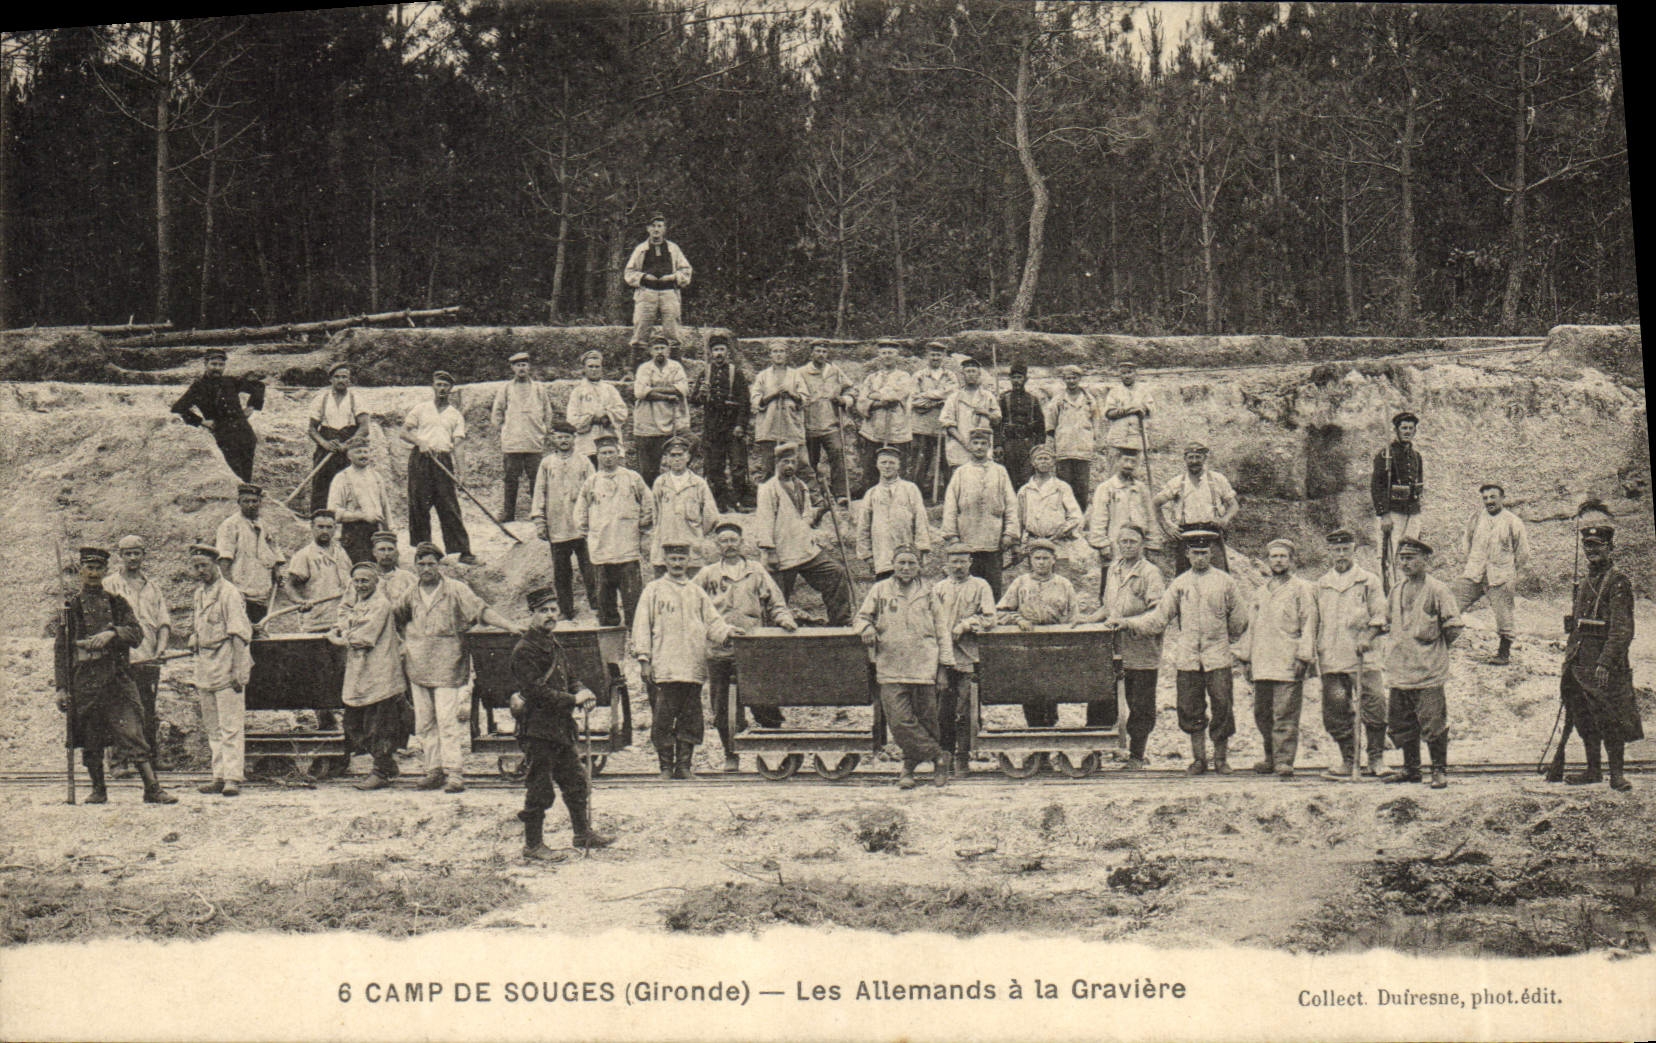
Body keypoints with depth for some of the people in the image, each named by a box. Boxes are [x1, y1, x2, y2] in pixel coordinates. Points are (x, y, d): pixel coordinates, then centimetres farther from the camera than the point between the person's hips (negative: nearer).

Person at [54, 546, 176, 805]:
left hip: (117, 677, 0)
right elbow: (60, 649, 6)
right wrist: (61, 687, -1)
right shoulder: (71, 606, 7)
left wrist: (112, 633, -17)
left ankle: (152, 788, -11)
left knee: (132, 731, -8)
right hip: (83, 679, 0)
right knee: (90, 739, 5)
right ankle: (98, 790, 18)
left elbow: (136, 633, 3)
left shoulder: (117, 603, 12)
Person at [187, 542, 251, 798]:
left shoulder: (228, 593, -9)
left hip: (227, 668, -8)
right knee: (212, 728, 10)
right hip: (204, 668, 8)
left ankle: (233, 778, -7)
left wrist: (238, 670, -20)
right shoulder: (199, 594, 15)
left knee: (231, 726, -8)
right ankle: (219, 777, 15)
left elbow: (239, 635, -14)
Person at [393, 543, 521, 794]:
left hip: (447, 667, -5)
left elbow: (481, 611, -9)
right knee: (424, 723, 8)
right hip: (418, 667, 5)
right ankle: (434, 771, 15)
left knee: (448, 721, -11)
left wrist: (510, 626, -18)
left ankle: (453, 773, -10)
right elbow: (393, 616, 27)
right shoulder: (410, 595, 11)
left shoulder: (455, 590, -2)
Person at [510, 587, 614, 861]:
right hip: (537, 729, -9)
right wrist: (574, 700, -19)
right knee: (540, 790, -3)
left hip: (560, 728, 9)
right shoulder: (524, 650, -14)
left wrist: (583, 693, -2)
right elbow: (536, 691, -22)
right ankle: (533, 845, 6)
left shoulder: (554, 646, 16)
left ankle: (583, 833, 29)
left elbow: (570, 678, 21)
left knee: (577, 782, 16)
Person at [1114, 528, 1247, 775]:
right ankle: (1198, 758, 14)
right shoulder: (1179, 584, 7)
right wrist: (1126, 623, 0)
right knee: (1191, 709, 3)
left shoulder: (1225, 581, 4)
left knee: (1221, 706, -3)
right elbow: (1159, 618, 7)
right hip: (1188, 657, 1)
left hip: (1218, 656, -1)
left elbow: (1239, 618, 13)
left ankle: (1221, 758, 9)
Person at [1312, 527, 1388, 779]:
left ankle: (1376, 759, -2)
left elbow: (1380, 616, 5)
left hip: (1362, 656, -3)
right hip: (1330, 658, 3)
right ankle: (1348, 760, 11)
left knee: (1374, 703, -12)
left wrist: (1368, 637, -11)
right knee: (1335, 711, 1)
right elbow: (1315, 621, 21)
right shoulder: (1322, 584, 17)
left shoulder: (1368, 580, 8)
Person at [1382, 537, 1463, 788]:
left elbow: (1453, 626, -8)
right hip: (1399, 670, 7)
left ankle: (1440, 770, 6)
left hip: (1428, 672, -7)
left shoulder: (1437, 589, -8)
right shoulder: (1396, 589, 11)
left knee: (1433, 723, -4)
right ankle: (1410, 768, 22)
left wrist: (1434, 647, 1)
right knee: (1401, 722, 11)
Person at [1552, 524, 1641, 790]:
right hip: (1580, 662, 8)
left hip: (1606, 661, -8)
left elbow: (1622, 629, -16)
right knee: (1585, 719, 11)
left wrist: (1606, 662, -23)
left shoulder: (1618, 581, -9)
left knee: (1610, 719, -3)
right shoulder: (1587, 581, 16)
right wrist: (1570, 655, 18)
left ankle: (1617, 773, 5)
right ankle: (1593, 770, 20)